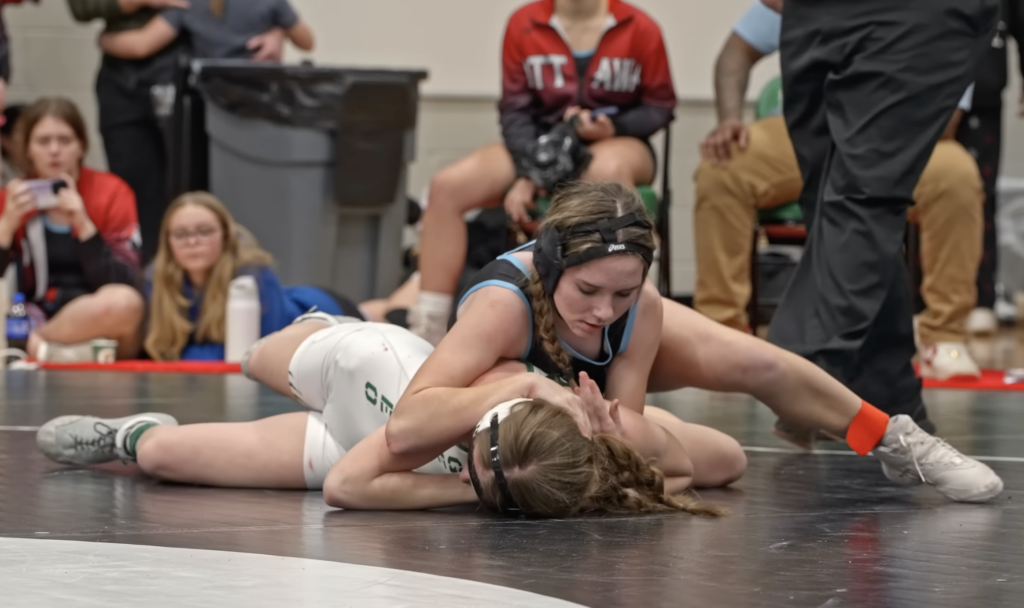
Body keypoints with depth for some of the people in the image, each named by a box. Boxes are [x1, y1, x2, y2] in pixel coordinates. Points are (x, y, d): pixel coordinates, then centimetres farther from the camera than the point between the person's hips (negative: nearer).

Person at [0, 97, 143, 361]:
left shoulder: (111, 192, -3)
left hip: (102, 327, 0)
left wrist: (84, 227, -20)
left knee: (124, 303, -36)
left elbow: (123, 288, -10)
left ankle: (35, 344, -18)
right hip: (36, 319, 0)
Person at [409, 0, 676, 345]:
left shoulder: (640, 28, -4)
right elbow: (516, 109, 1)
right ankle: (427, 329, -20)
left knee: (607, 170, -42)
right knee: (447, 186, -19)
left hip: (616, 144, -3)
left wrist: (613, 127, -17)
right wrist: (525, 174, -14)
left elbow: (660, 106, 3)